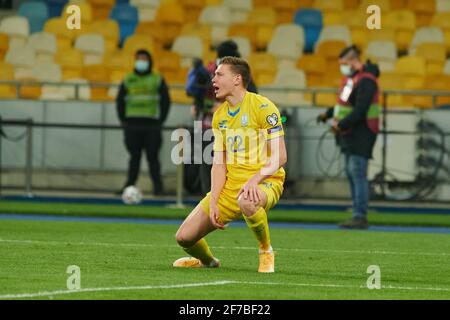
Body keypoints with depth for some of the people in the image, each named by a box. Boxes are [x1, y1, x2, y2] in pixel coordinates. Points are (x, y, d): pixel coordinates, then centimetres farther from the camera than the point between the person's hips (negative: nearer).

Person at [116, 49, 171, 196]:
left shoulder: (158, 80, 7)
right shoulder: (128, 80, 14)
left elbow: (166, 101, 6)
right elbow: (120, 101, 15)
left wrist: (160, 121, -2)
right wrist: (123, 120, 5)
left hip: (151, 125, -2)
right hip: (132, 125, 2)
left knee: (152, 156, -4)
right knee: (134, 156, 3)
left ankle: (157, 185, 1)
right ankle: (129, 185, 5)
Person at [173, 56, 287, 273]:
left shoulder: (262, 107, -10)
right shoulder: (220, 115, 11)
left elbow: (279, 157, -15)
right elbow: (219, 163, 9)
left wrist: (254, 180, -29)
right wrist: (213, 202, -3)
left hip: (265, 182, -6)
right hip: (229, 186, 6)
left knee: (247, 201, -44)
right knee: (184, 236, -1)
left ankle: (266, 252, -17)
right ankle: (207, 260, 34)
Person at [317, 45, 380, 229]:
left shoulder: (366, 81, -18)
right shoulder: (351, 77, 14)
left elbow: (360, 111, -26)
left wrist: (340, 125, -24)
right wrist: (328, 114, 18)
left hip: (361, 134, -10)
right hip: (349, 134, 10)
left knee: (358, 173, -14)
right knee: (351, 173, 10)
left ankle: (360, 217, -16)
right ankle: (358, 216, 14)